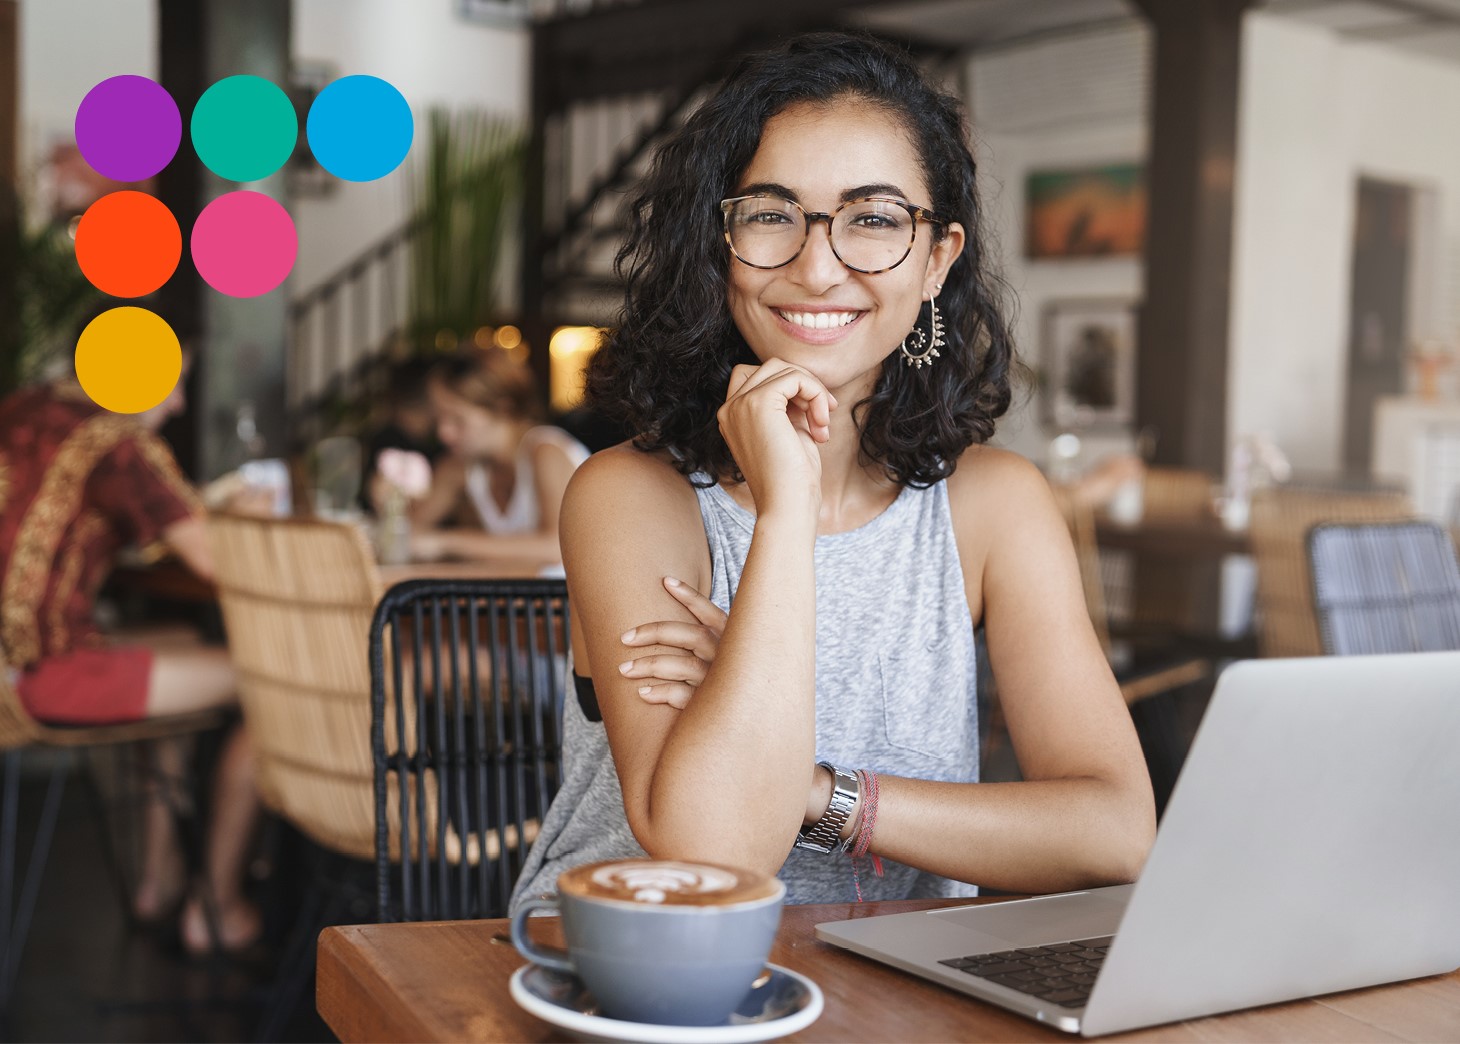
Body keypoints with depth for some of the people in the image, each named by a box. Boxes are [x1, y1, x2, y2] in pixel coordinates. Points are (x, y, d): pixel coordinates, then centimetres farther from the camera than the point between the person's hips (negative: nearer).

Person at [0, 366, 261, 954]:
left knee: (174, 651, 31)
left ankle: (159, 878, 33)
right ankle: (220, 904, 12)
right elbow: (218, 561, -18)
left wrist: (200, 511, 23)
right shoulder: (122, 447, -14)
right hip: (48, 674, -9)